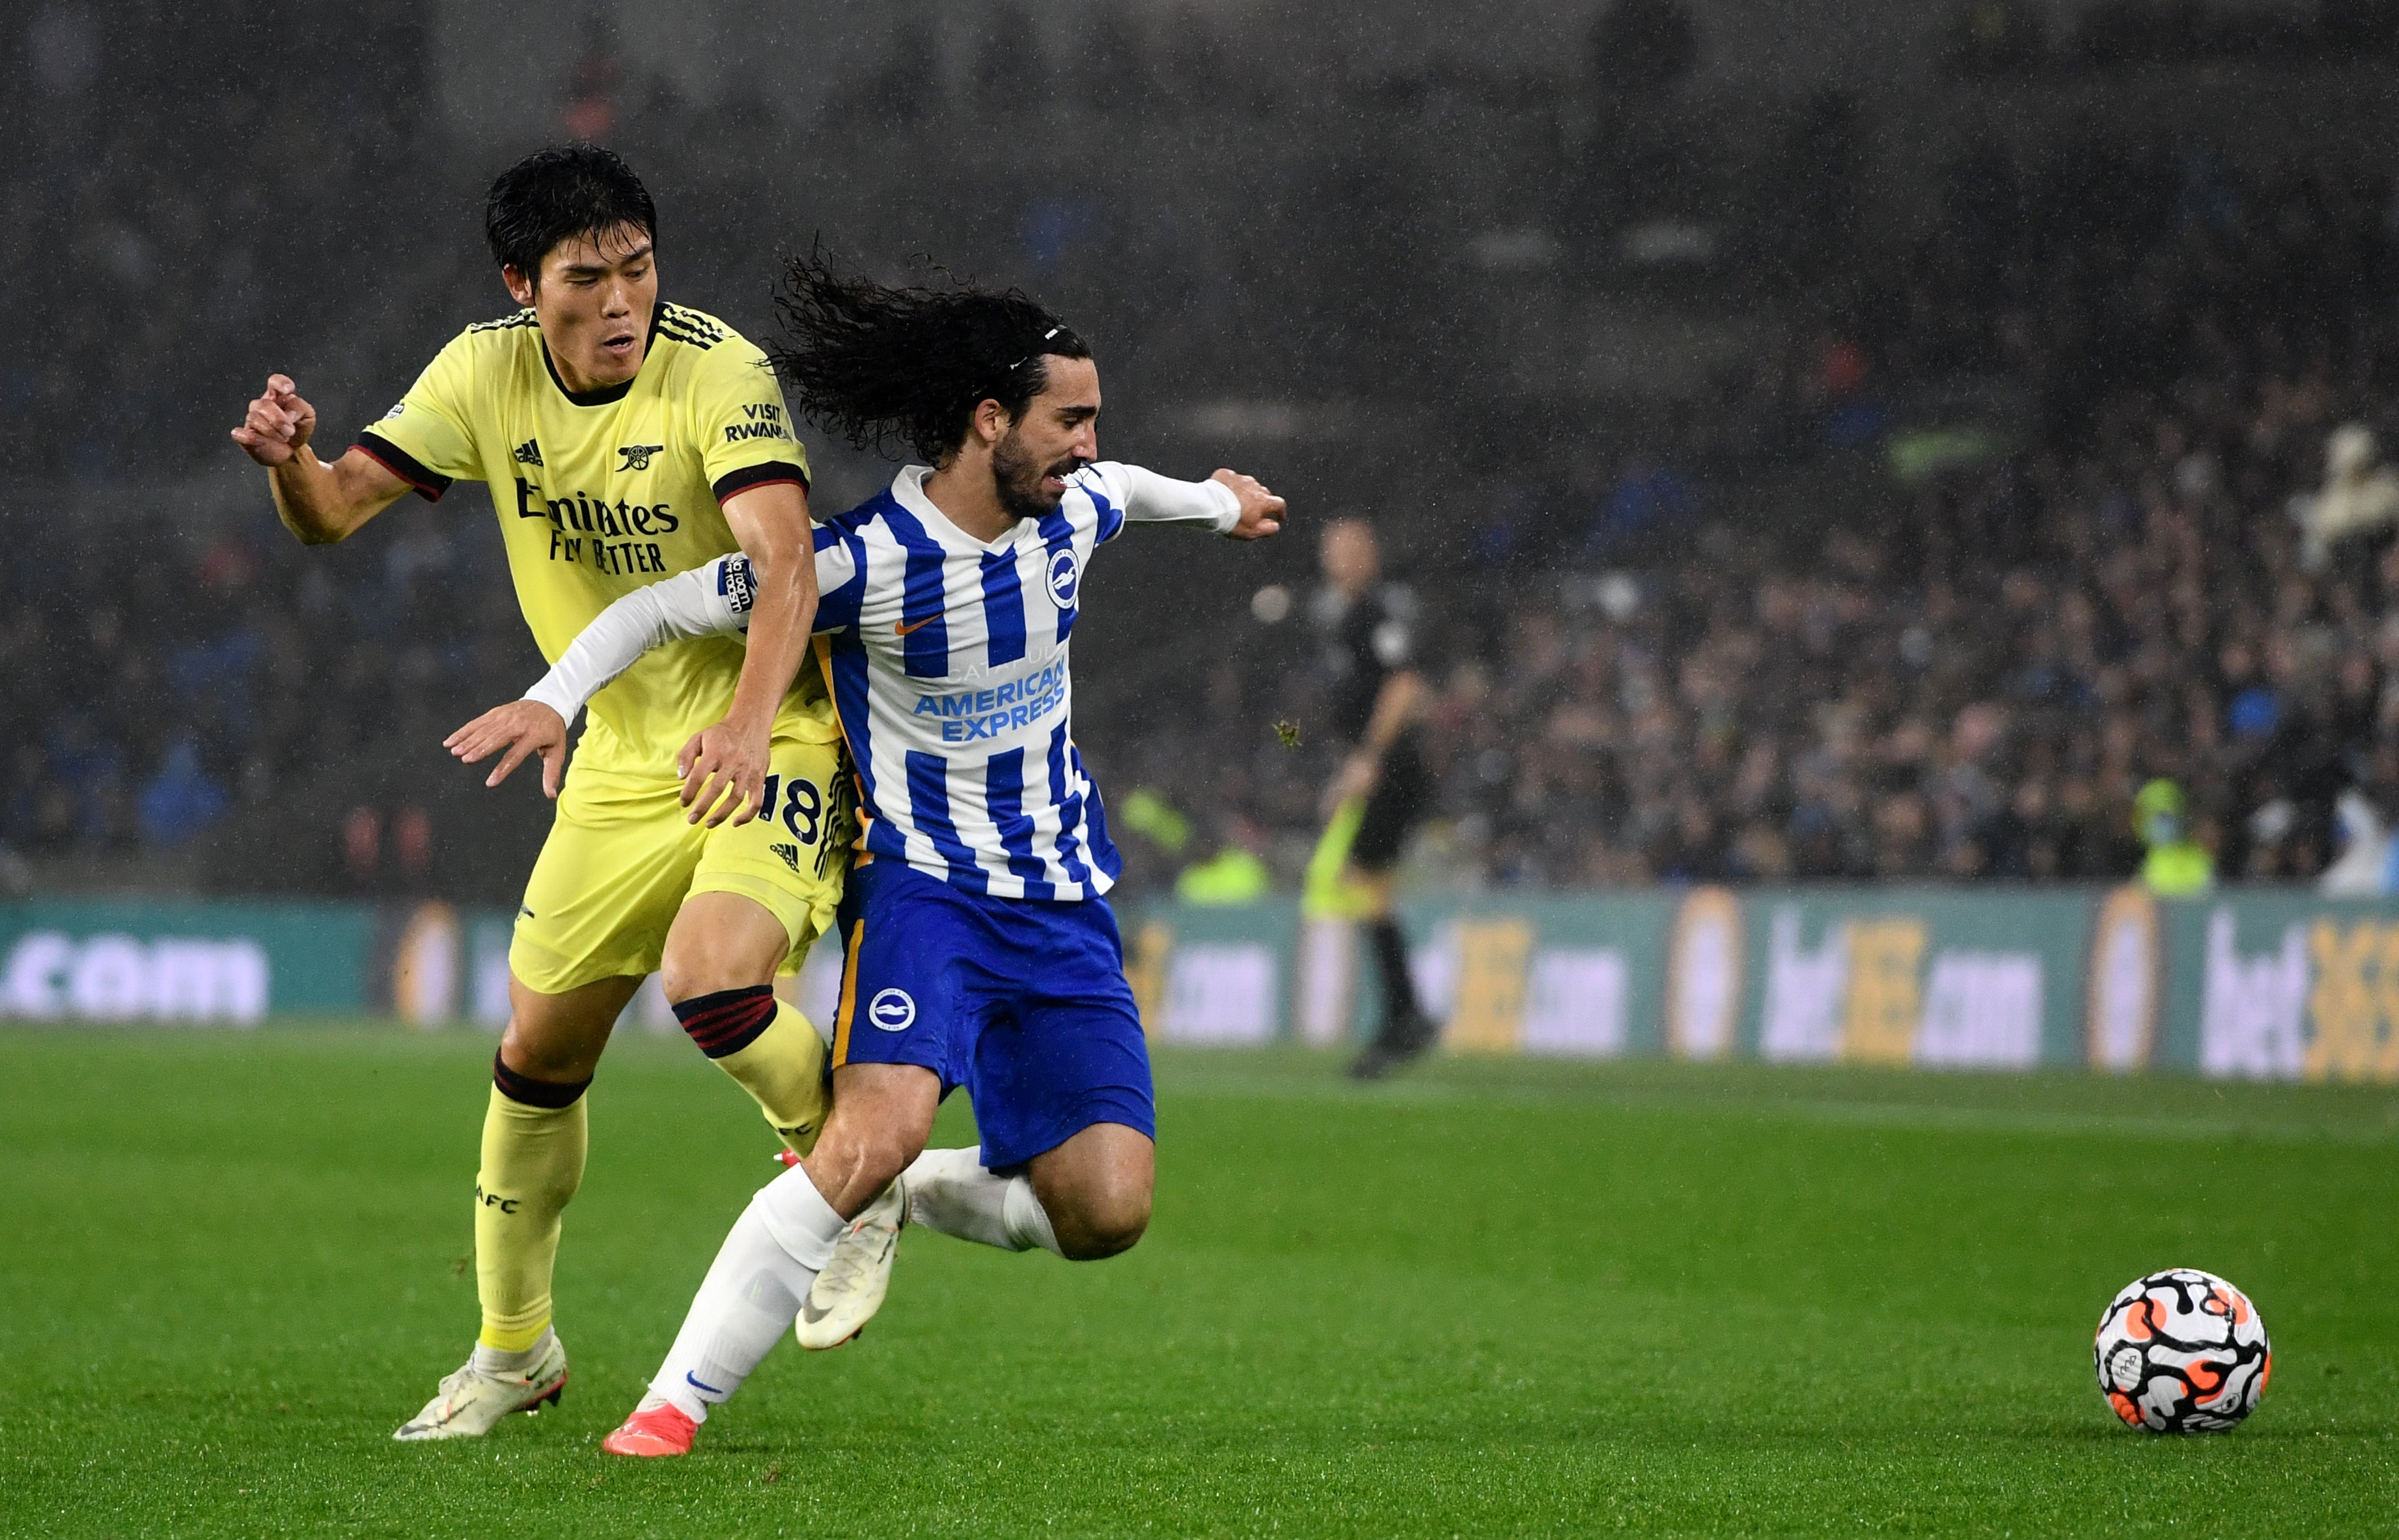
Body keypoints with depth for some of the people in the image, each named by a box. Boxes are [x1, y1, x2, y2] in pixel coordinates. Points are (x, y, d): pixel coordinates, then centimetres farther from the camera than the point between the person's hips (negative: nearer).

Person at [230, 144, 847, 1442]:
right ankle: (512, 1348, 26)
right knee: (539, 1053, 7)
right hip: (621, 763, 6)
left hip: (773, 745, -6)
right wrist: (290, 463, -30)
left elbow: (784, 563, -33)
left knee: (713, 986, -29)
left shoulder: (718, 372, -20)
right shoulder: (486, 374, -4)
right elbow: (336, 509, -5)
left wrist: (749, 722, -50)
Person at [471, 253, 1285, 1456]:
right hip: (921, 882, -6)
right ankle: (672, 1405, -23)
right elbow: (659, 609, -10)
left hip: (1063, 903, 6)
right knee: (878, 1126, -32)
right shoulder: (863, 562, -17)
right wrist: (551, 698, -25)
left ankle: (902, 1197, 21)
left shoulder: (1072, 511, 1)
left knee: (1105, 1213, -10)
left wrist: (1216, 501, 47)